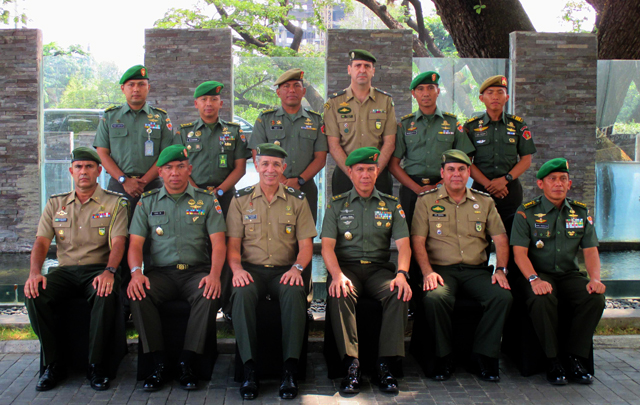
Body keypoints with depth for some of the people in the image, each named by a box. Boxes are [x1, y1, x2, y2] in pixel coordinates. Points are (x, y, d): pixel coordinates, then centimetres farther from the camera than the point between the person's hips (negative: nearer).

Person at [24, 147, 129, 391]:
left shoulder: (115, 203, 6)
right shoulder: (55, 204, 16)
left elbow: (118, 242, -6)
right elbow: (41, 242, 7)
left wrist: (109, 271, -26)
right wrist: (35, 272, -13)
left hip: (98, 268, -3)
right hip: (65, 270, 3)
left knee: (106, 294, -36)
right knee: (34, 293, -26)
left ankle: (97, 365, -21)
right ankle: (53, 364, -13)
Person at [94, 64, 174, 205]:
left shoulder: (161, 118, 9)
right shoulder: (110, 117, 11)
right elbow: (102, 153, 5)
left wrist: (144, 181, -9)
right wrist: (124, 180, -8)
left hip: (152, 186, 0)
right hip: (118, 185, 1)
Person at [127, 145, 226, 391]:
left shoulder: (207, 200, 10)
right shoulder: (147, 202, 15)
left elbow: (218, 243, 2)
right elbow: (135, 243, 7)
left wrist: (214, 274, -17)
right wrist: (136, 272, -14)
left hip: (196, 271, -1)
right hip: (160, 272, 1)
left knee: (210, 295, -33)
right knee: (137, 294, -30)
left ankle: (186, 364, -22)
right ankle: (158, 364, -20)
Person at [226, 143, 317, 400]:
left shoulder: (297, 200, 11)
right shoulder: (241, 199, 11)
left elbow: (306, 244, 7)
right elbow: (233, 243, 7)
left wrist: (297, 267, -13)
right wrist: (237, 268, -13)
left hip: (284, 270, 0)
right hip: (251, 269, 0)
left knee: (294, 292, -34)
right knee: (242, 293, -34)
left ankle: (290, 370, -30)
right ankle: (249, 370, -28)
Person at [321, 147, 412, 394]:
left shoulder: (391, 205, 14)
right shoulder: (337, 205, 12)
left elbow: (403, 244, 4)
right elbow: (327, 245, 0)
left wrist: (401, 273, -17)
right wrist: (337, 275, -20)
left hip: (379, 268, 1)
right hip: (346, 266, -1)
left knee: (399, 294, -31)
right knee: (340, 295, -34)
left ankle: (384, 365, -26)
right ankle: (351, 365, -30)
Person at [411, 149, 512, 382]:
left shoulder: (484, 202, 16)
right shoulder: (426, 201, 8)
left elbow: (500, 238, 13)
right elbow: (418, 240, 0)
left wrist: (500, 270, -3)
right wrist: (427, 272, -15)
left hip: (477, 270, 2)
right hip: (441, 269, -2)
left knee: (503, 297, -27)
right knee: (434, 298, -34)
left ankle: (485, 354, -9)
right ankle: (443, 357, -12)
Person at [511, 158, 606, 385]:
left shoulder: (580, 212, 11)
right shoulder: (526, 213, -1)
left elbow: (590, 250, 6)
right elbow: (519, 252, -10)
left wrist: (595, 278, -14)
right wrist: (534, 279, -28)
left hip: (569, 275, 4)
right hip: (538, 274, -3)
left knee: (596, 297, -26)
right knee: (542, 299, -36)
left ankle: (576, 359, -13)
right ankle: (552, 361, -20)